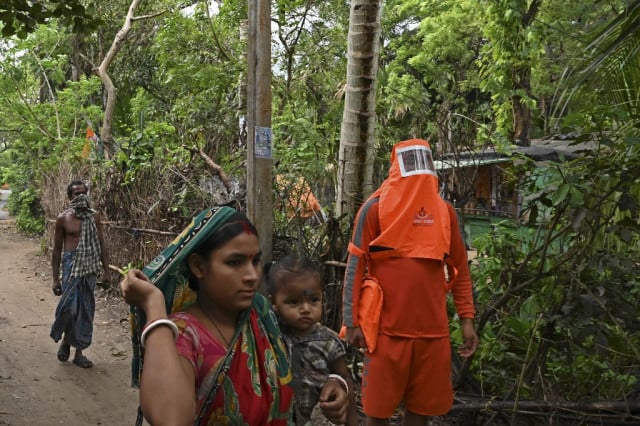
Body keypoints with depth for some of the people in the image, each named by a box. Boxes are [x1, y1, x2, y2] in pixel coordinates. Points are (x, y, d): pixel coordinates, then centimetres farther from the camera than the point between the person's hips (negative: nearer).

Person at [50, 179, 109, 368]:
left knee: (86, 310, 5)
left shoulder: (94, 217, 7)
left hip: (90, 267, 2)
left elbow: (101, 246, 9)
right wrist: (55, 278, 1)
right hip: (71, 266, -2)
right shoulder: (63, 218, 2)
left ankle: (79, 352, 16)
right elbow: (57, 249, 4)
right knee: (69, 306, -11)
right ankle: (65, 340, 19)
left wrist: (107, 270, 2)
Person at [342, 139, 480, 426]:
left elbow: (459, 270, 11)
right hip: (387, 329, -3)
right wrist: (352, 322, -8)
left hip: (434, 330, 4)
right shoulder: (375, 208, -4)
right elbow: (355, 268, -4)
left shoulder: (445, 211, 8)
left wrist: (467, 319, 6)